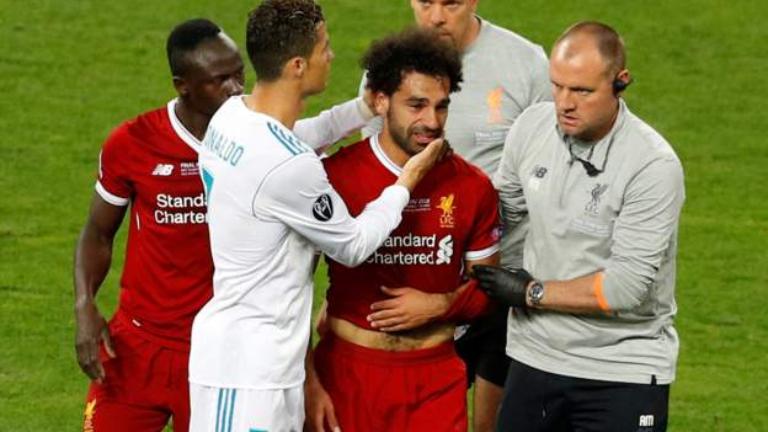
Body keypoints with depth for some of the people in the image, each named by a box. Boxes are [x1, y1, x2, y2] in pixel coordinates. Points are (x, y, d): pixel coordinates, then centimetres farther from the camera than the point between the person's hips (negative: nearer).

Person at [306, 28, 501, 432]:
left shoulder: (472, 186, -1)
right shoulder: (335, 176, -9)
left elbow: (486, 288, 10)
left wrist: (437, 306, -10)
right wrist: (309, 382, -7)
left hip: (436, 379, 2)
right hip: (348, 370, -2)